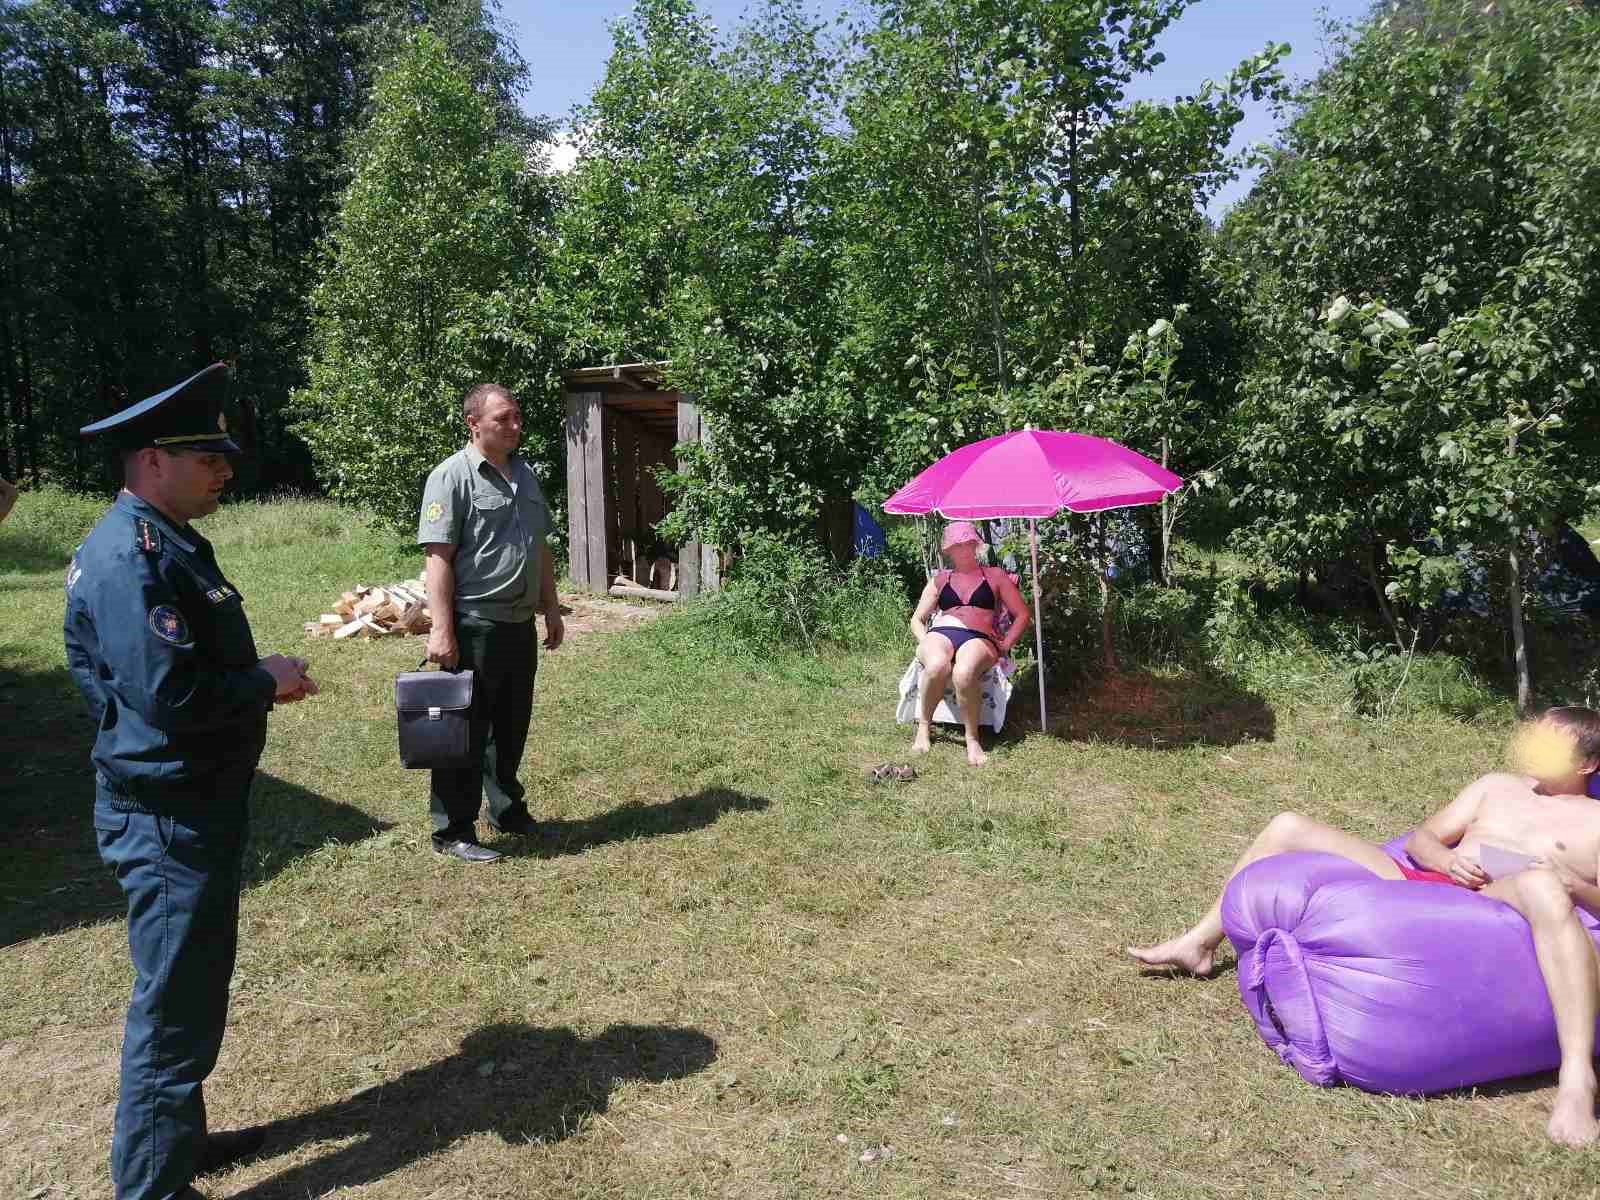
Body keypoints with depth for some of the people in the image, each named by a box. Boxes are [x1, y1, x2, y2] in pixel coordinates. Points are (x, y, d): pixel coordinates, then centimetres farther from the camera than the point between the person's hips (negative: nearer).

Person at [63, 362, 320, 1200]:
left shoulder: (167, 540, 10)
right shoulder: (128, 557, -22)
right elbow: (170, 698, -29)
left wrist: (261, 678, 4)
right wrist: (265, 683, -15)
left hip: (195, 803, 10)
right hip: (167, 816, -10)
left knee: (195, 983, 23)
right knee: (174, 1003, 3)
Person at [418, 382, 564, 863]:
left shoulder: (525, 473, 13)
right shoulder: (452, 476, -10)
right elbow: (438, 557, -16)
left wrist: (551, 608, 18)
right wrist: (442, 630, -22)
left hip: (521, 625, 8)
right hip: (474, 626, -7)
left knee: (512, 728, 18)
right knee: (466, 731, 1)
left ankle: (508, 812, 32)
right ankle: (453, 831, 12)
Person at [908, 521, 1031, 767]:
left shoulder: (995, 577, 21)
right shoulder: (940, 580, 27)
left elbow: (1023, 615, 17)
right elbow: (917, 619, 24)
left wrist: (1005, 645, 1)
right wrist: (924, 642, 1)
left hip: (979, 638, -2)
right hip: (939, 634, 2)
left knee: (963, 673, -40)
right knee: (937, 666, -38)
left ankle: (972, 739, -25)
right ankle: (924, 727, -18)